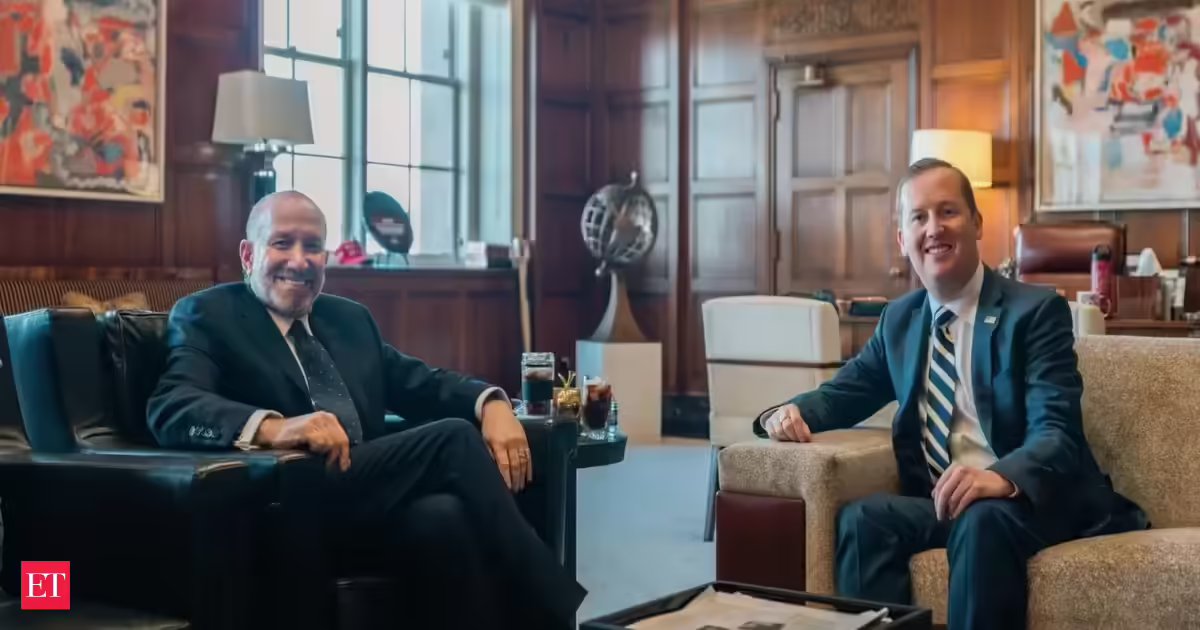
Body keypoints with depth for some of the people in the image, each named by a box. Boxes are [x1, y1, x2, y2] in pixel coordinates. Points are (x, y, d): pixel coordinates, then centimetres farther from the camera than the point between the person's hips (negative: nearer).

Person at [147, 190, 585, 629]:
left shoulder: (350, 318, 26)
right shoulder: (207, 315, 7)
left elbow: (420, 383, 20)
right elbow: (170, 409, -10)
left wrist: (491, 403, -3)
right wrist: (273, 427, -30)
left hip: (371, 492, 5)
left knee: (444, 516, -31)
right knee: (456, 439, -22)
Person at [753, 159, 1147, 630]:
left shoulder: (1037, 311, -5)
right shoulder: (899, 319, 14)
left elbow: (1056, 431, -17)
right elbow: (842, 393, 22)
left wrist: (1001, 478, -40)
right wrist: (787, 412, -3)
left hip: (1032, 500, -4)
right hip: (936, 502, 5)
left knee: (981, 522, -36)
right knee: (860, 518, -25)